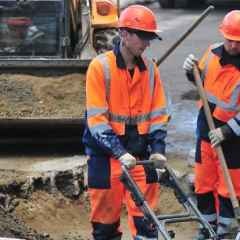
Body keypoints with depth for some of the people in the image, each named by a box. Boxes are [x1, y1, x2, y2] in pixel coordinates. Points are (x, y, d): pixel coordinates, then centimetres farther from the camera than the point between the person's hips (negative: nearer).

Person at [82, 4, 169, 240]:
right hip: (106, 151, -3)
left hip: (140, 151, 3)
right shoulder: (100, 66, -11)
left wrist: (158, 148, -5)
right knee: (106, 212, 6)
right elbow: (96, 117, -15)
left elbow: (158, 113, 8)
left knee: (145, 214, 2)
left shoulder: (150, 68, 3)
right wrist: (119, 152, -22)